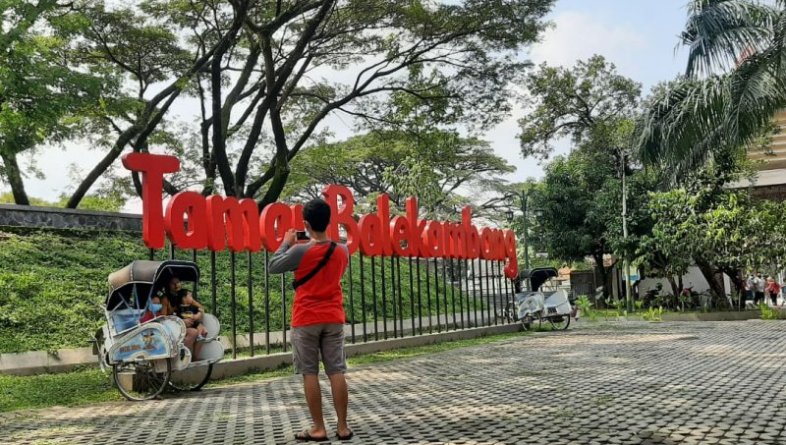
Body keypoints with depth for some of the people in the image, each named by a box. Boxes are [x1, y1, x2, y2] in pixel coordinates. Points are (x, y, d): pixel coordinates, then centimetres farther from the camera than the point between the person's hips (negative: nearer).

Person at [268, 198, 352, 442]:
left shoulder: (300, 251, -12)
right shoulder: (342, 250, 2)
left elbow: (273, 266, 1)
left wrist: (287, 243, 12)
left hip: (306, 320, -4)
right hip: (333, 319, 4)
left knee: (310, 373, 3)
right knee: (336, 372, 4)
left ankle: (318, 429, 5)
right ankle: (342, 427, 6)